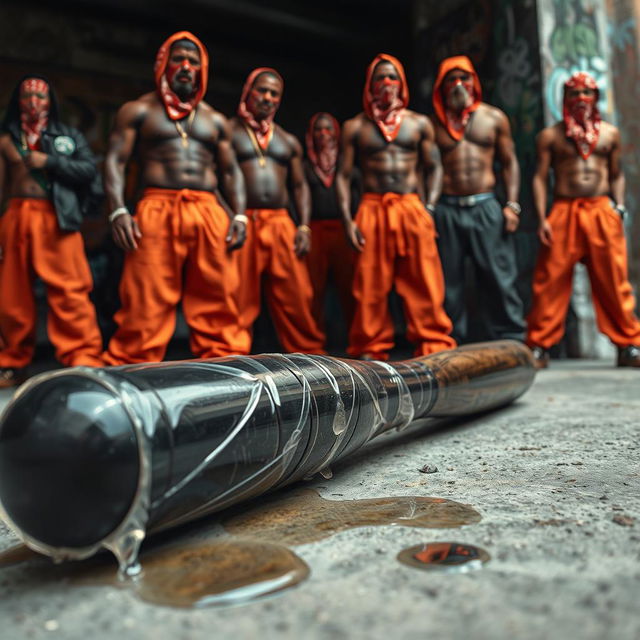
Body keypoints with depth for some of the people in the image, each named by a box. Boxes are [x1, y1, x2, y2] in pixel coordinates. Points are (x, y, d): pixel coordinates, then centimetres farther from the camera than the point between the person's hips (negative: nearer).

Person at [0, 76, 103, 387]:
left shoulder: (69, 135, 15)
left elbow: (90, 169, 2)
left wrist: (49, 161, -7)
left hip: (57, 219, -2)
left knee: (70, 291, -12)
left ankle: (83, 360, -13)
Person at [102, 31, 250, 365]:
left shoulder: (215, 120, 22)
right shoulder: (138, 111, 12)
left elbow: (231, 171, 20)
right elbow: (114, 161, 4)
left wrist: (239, 214, 3)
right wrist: (118, 211, -12)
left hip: (209, 213, 3)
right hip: (157, 211, -3)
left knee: (218, 302, -1)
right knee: (147, 306, -7)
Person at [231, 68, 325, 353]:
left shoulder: (289, 141, 21)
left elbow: (300, 185, 19)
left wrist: (304, 226, 5)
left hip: (281, 224, 3)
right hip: (241, 224, -3)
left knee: (297, 298, 0)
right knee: (239, 302, -3)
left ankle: (309, 354, 9)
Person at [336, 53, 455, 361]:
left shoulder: (419, 123, 14)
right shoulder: (355, 127, 10)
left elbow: (433, 167, 13)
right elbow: (343, 176, 7)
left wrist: (430, 207, -2)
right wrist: (347, 220, -4)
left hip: (412, 209, 1)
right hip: (372, 211, 0)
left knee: (424, 285, -3)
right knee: (371, 288, 0)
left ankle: (435, 347, 4)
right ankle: (370, 352, 8)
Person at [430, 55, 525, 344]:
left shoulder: (494, 118, 13)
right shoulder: (433, 123, 10)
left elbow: (509, 162, 13)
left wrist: (512, 204, 1)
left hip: (486, 207, 0)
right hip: (446, 209, 0)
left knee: (500, 277, -3)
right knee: (448, 282, 3)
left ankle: (510, 341, 5)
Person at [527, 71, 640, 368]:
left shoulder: (610, 133, 16)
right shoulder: (550, 135, 9)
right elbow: (540, 178, 3)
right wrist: (541, 218, -7)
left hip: (602, 213, 2)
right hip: (563, 213, -2)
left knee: (614, 282, 1)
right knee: (550, 282, -4)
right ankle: (539, 347, 3)